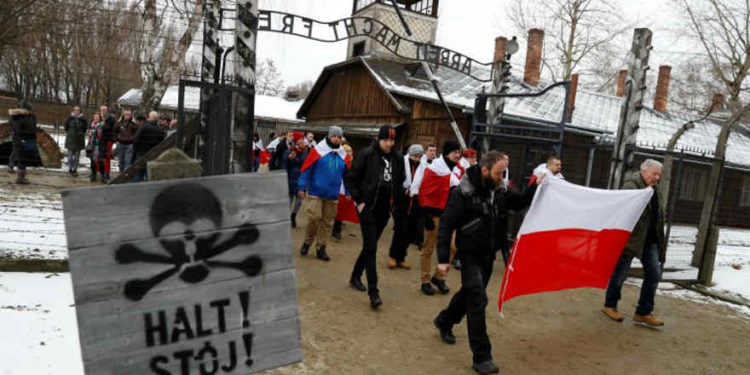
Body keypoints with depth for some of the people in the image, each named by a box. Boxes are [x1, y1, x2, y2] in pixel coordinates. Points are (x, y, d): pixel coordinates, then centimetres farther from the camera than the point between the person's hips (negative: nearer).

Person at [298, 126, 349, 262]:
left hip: (332, 195, 4)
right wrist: (302, 187, -8)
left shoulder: (343, 155, 7)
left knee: (327, 222, 8)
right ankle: (307, 242, 16)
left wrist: (348, 192, 9)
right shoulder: (317, 151, -6)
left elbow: (347, 175, 14)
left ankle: (321, 248, 19)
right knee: (314, 217, -8)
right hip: (316, 192, -4)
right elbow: (306, 170, -5)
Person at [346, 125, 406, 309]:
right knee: (370, 248, -8)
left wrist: (397, 204, 8)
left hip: (384, 209, 5)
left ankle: (355, 276, 36)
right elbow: (351, 178, -4)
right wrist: (358, 201, -9)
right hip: (368, 207, -5)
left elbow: (400, 183, 14)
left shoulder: (398, 158, 4)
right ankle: (373, 292, -6)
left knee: (370, 246, 15)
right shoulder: (366, 154, -8)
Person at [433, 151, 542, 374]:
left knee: (469, 293, 20)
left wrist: (536, 187, -1)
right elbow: (445, 226, -19)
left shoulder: (499, 190, -3)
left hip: (488, 254, 7)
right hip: (470, 254, -6)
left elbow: (519, 203, 16)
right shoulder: (464, 192, -21)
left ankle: (444, 322, 46)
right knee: (478, 300, -9)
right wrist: (443, 259, -20)